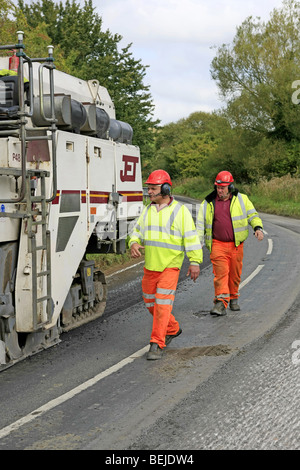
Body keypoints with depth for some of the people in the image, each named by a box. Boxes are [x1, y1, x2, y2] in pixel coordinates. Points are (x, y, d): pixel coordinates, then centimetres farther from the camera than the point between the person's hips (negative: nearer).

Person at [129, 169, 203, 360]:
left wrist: (195, 262, -13)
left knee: (163, 303, -13)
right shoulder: (148, 210, 10)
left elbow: (191, 237, -7)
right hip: (150, 265, 7)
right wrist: (134, 244, -8)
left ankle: (157, 344, -9)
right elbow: (138, 231, 14)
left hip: (170, 266, -6)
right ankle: (172, 329, 36)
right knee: (151, 303, 14)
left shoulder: (180, 211, -6)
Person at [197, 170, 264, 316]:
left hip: (236, 245, 1)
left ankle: (233, 299, 28)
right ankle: (221, 302, -11)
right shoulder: (208, 203, 5)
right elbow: (200, 224, 8)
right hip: (218, 245, -1)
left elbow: (253, 216, 9)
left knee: (235, 274, 9)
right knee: (220, 273, -11)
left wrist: (258, 228, -12)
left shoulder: (242, 199, 4)